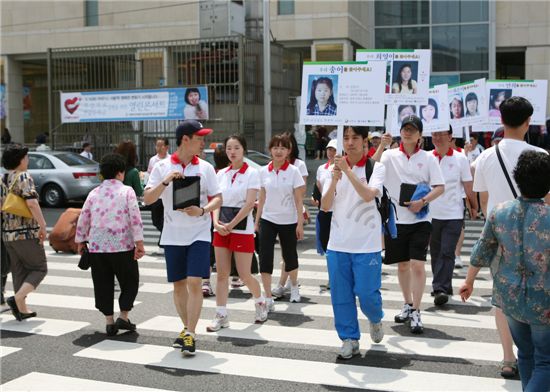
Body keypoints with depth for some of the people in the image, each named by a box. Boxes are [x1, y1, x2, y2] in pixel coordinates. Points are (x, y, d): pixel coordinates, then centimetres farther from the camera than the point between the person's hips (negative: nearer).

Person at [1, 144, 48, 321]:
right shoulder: (24, 177, -12)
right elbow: (31, 202, -24)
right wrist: (43, 226, -19)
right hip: (27, 233, -7)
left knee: (19, 272, 15)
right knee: (39, 269, 4)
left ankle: (22, 309, 19)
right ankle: (17, 298, -13)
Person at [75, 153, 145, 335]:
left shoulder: (94, 194, 7)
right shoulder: (127, 191, -3)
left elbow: (83, 219, 9)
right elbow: (135, 219, -11)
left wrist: (80, 241, 20)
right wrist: (139, 243, -9)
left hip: (97, 246, 3)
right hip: (122, 246, -3)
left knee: (103, 284, 11)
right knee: (129, 282, 12)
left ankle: (109, 321, 14)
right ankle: (123, 317, 6)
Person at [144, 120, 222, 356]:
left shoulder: (205, 168, 1)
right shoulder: (162, 167, 0)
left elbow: (217, 199, 2)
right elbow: (147, 199, -5)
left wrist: (202, 210, -17)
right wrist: (166, 181, -20)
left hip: (199, 234, -1)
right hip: (173, 235, 1)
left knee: (194, 283, -10)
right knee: (178, 284, 11)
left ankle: (190, 334, -4)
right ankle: (187, 328, 28)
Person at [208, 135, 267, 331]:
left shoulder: (251, 173, -6)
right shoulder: (221, 173, 9)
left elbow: (249, 203, -13)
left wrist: (231, 225, -16)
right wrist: (216, 222, -12)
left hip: (242, 229, -4)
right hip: (221, 229, 5)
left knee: (244, 274, -1)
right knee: (221, 274, 4)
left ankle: (260, 302, 27)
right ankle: (221, 315, 11)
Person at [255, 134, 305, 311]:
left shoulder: (293, 171, -6)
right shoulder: (264, 171, 2)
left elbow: (298, 200, -6)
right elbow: (262, 198, 8)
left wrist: (300, 223, -10)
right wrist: (257, 221, 7)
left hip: (288, 221, -2)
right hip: (268, 220, 2)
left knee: (289, 256, 13)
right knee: (265, 258, -7)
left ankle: (294, 286, 40)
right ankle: (268, 298, -1)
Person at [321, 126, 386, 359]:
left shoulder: (376, 168, -3)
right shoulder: (335, 168, 6)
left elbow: (368, 195, -22)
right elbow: (325, 206, -1)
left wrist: (348, 170, -24)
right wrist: (335, 179, -15)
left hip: (366, 244, -3)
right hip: (338, 243, 3)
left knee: (367, 293, -2)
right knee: (340, 295, 6)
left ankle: (375, 319, 30)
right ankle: (349, 339, 20)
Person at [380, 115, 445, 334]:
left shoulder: (428, 158, 2)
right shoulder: (389, 155, 4)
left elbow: (440, 187, -1)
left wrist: (423, 201, -15)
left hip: (420, 219, -2)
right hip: (396, 218, 2)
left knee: (417, 265, -9)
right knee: (402, 265, 14)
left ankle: (416, 313, -1)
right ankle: (408, 305, 32)